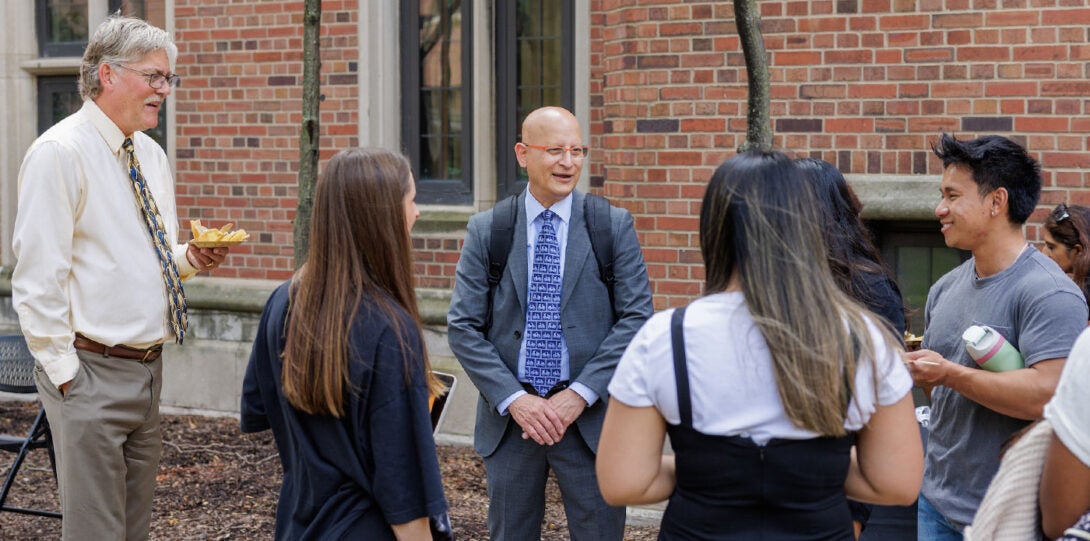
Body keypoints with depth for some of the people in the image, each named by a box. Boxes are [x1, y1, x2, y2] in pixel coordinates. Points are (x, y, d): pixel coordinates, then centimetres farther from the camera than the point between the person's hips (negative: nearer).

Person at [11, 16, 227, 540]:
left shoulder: (151, 155, 13)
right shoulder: (59, 153, -13)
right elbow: (37, 278, -16)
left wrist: (190, 258, 2)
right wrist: (63, 371, -16)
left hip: (147, 370, 8)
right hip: (91, 374, -8)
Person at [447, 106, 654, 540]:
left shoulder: (615, 226, 0)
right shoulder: (485, 231, 2)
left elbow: (636, 317, -4)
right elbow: (463, 328, -1)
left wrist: (580, 394, -13)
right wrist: (513, 399, -12)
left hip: (590, 416, -1)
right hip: (509, 418, 1)